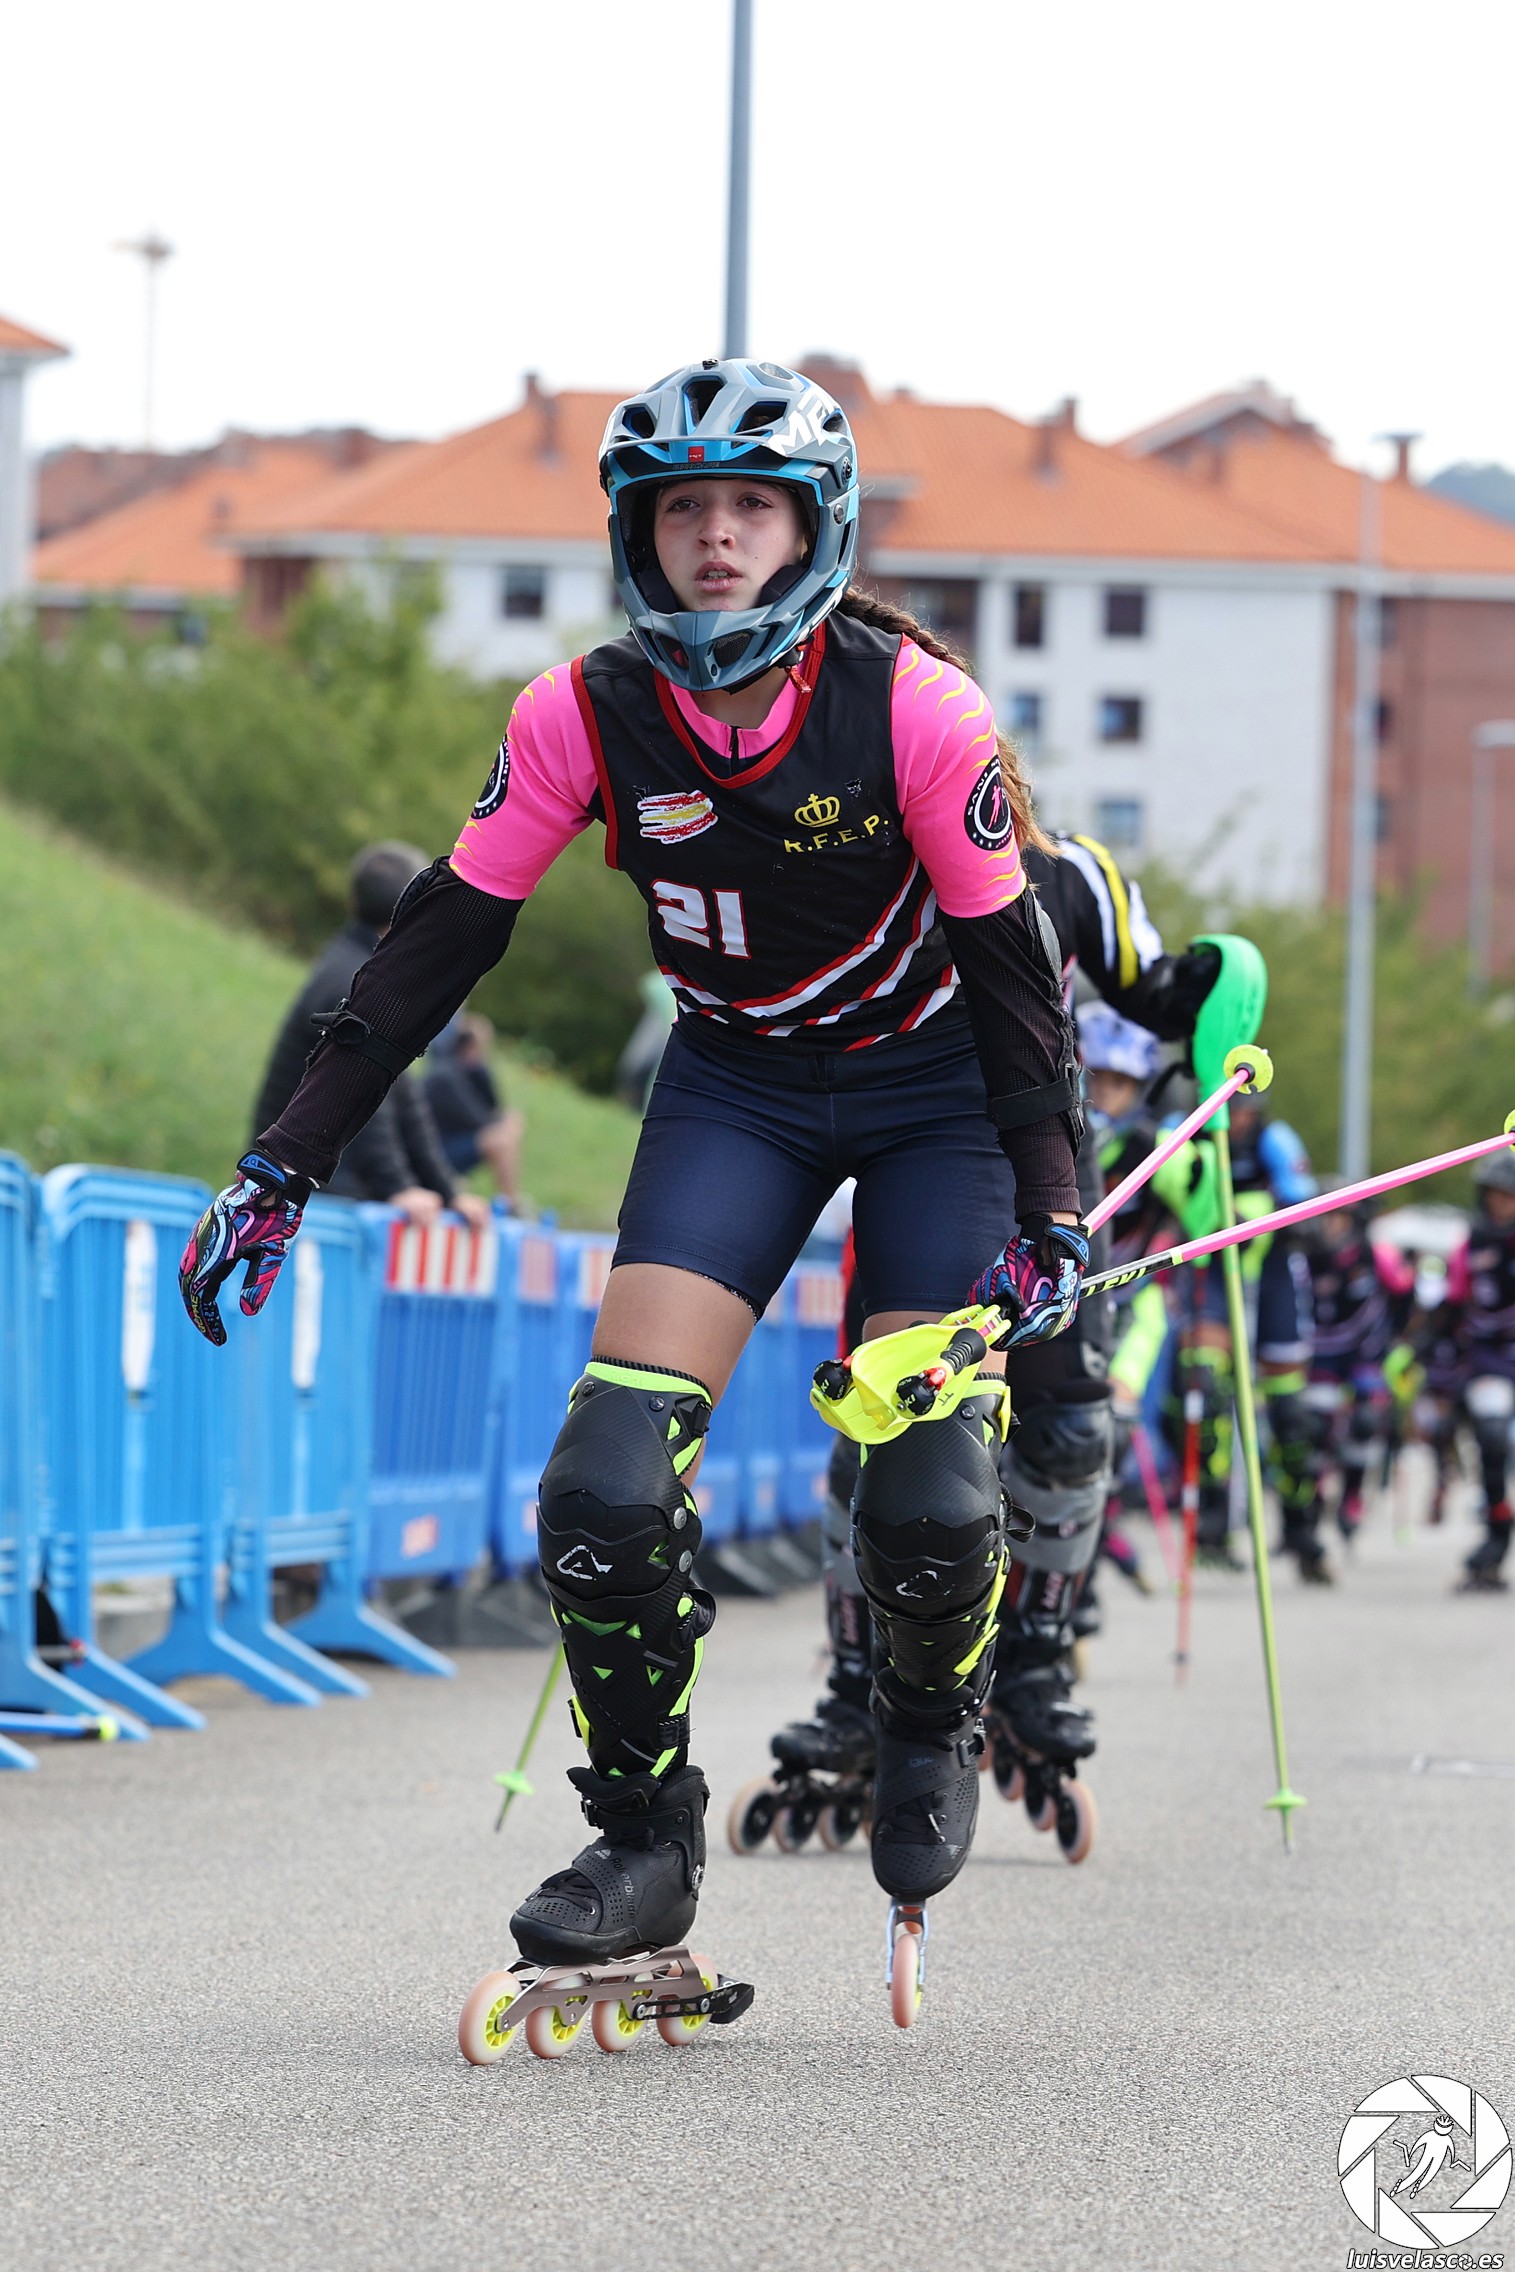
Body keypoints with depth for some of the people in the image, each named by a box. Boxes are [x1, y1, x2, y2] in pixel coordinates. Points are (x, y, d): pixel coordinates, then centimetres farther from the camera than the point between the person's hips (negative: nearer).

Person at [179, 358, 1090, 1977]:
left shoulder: (916, 709, -24)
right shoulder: (587, 718, -17)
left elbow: (1008, 962, -15)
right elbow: (445, 933, -11)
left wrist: (1047, 1215, -17)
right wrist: (283, 1165, -14)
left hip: (934, 1089, -2)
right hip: (735, 1085, 2)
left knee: (928, 1500, -13)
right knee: (612, 1481, -16)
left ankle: (930, 1718, 22)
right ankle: (643, 1839, 2)